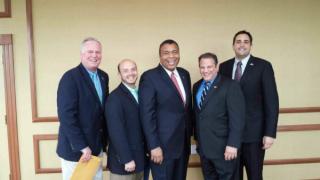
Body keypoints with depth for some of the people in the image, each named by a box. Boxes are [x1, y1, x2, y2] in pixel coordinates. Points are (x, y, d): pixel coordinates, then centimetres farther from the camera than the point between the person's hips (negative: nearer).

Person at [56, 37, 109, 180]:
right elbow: (66, 116, -21)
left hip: (97, 146, 6)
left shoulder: (103, 76, 6)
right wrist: (82, 147, -20)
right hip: (75, 148, -6)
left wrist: (104, 141, 8)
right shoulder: (70, 77, -16)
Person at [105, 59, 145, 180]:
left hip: (140, 158, 7)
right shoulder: (115, 97, -16)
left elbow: (142, 124, 9)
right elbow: (116, 131, -20)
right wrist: (127, 159, -20)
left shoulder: (140, 93, 8)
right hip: (123, 160, -7)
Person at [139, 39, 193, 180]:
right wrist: (154, 146, -17)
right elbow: (147, 114, -15)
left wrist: (189, 133, 13)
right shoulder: (149, 77, -12)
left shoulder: (184, 74, 9)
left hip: (183, 143, 6)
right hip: (163, 144, -6)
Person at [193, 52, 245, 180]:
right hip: (203, 145, 6)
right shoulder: (197, 86, 10)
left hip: (223, 147, -6)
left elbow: (237, 118, -17)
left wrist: (233, 144, -21)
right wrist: (197, 137, 13)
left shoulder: (230, 86, -12)